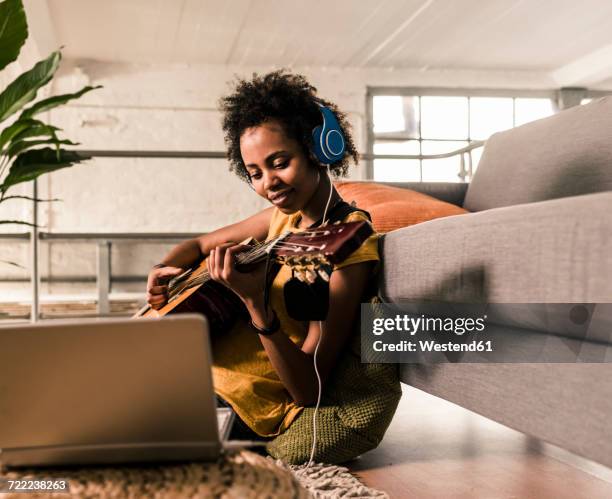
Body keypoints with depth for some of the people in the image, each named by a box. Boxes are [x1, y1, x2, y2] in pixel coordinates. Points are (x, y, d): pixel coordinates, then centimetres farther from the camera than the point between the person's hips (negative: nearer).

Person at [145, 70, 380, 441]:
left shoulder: (348, 246, -20)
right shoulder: (285, 217, 4)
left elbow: (308, 392, -22)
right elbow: (200, 245, 18)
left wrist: (256, 303, -35)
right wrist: (165, 271, -5)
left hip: (243, 418, -7)